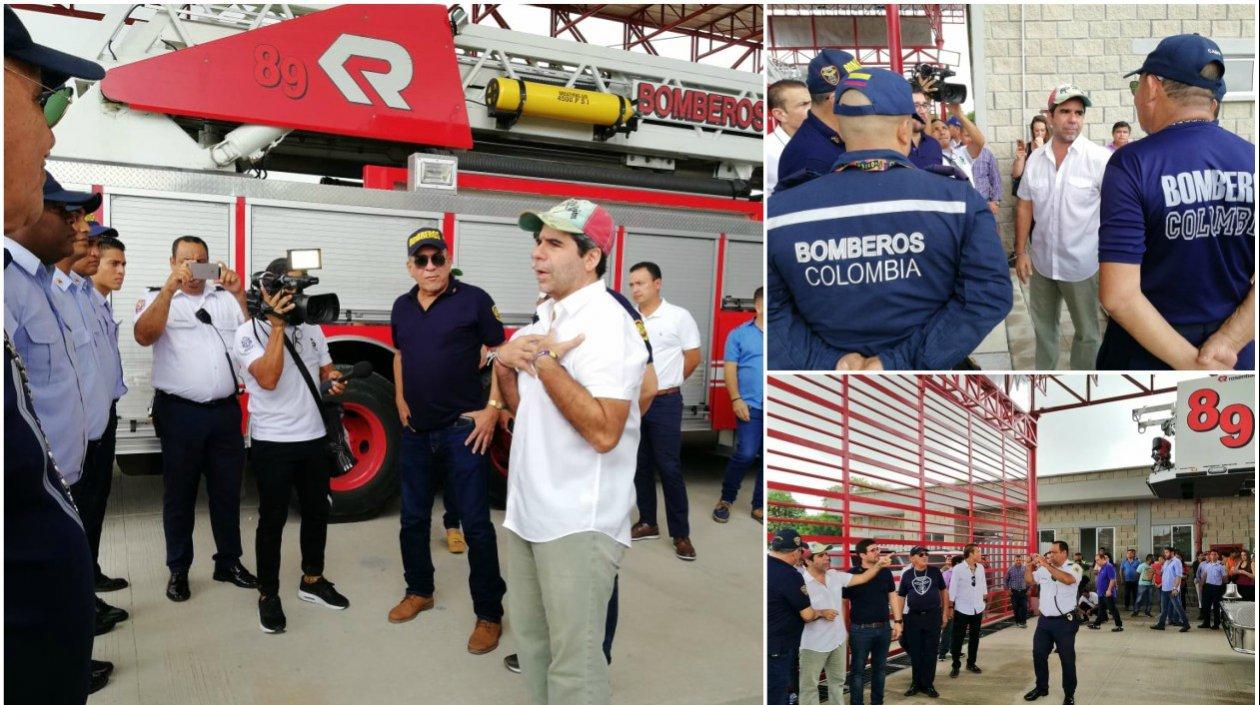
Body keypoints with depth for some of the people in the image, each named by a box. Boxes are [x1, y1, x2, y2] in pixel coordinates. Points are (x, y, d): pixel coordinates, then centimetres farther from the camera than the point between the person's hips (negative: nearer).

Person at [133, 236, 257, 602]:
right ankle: (178, 570, 19)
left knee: (228, 490, 11)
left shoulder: (226, 297, 11)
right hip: (180, 412, -3)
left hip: (225, 410, 3)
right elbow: (144, 335, -16)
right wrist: (170, 288, -24)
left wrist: (240, 293, -12)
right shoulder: (157, 299, 3)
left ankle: (229, 562, 24)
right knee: (179, 493, 8)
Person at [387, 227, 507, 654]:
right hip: (416, 431, 6)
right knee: (413, 518, 16)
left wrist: (493, 408, -13)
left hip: (462, 430, -6)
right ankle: (419, 591, 35)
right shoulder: (402, 307, 9)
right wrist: (400, 399, 13)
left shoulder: (473, 300, -8)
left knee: (476, 524, -3)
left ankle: (489, 614, 6)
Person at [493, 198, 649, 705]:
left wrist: (545, 363, -19)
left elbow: (603, 431, -26)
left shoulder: (606, 323, -15)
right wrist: (505, 366, 1)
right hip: (528, 512, 9)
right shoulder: (547, 316, 14)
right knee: (532, 644, 20)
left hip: (578, 524, -9)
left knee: (573, 663, -2)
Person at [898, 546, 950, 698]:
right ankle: (916, 683, 19)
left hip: (933, 617, 0)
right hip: (913, 618, 0)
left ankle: (928, 684, 14)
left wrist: (945, 612, 4)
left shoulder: (935, 571, 1)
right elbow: (901, 598, 6)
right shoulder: (907, 575, 1)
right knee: (915, 653, 7)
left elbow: (944, 591, 9)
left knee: (930, 653, 4)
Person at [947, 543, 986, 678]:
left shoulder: (980, 568, 1)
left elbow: (983, 585, 10)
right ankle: (956, 666, 11)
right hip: (962, 610, -5)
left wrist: (984, 601, 11)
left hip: (977, 609, 5)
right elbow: (952, 589, -10)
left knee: (974, 638, 14)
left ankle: (971, 663, 27)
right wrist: (950, 607, -8)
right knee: (958, 638, 1)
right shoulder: (958, 569, -13)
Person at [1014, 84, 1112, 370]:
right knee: (1043, 326, 21)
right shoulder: (1035, 159, 0)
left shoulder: (1100, 158, -14)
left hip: (1082, 263, -4)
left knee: (1087, 332, 10)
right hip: (1041, 261, 4)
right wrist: (1021, 252, 5)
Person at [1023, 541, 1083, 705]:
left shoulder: (1074, 567, -10)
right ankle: (1041, 687, 28)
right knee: (1038, 655, 12)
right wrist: (1029, 566, -4)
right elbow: (1030, 581, 13)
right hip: (1044, 620, 6)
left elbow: (1068, 579, -31)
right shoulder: (1043, 568, 5)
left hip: (1065, 621, -5)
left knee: (1067, 658, 3)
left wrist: (1047, 565, -31)